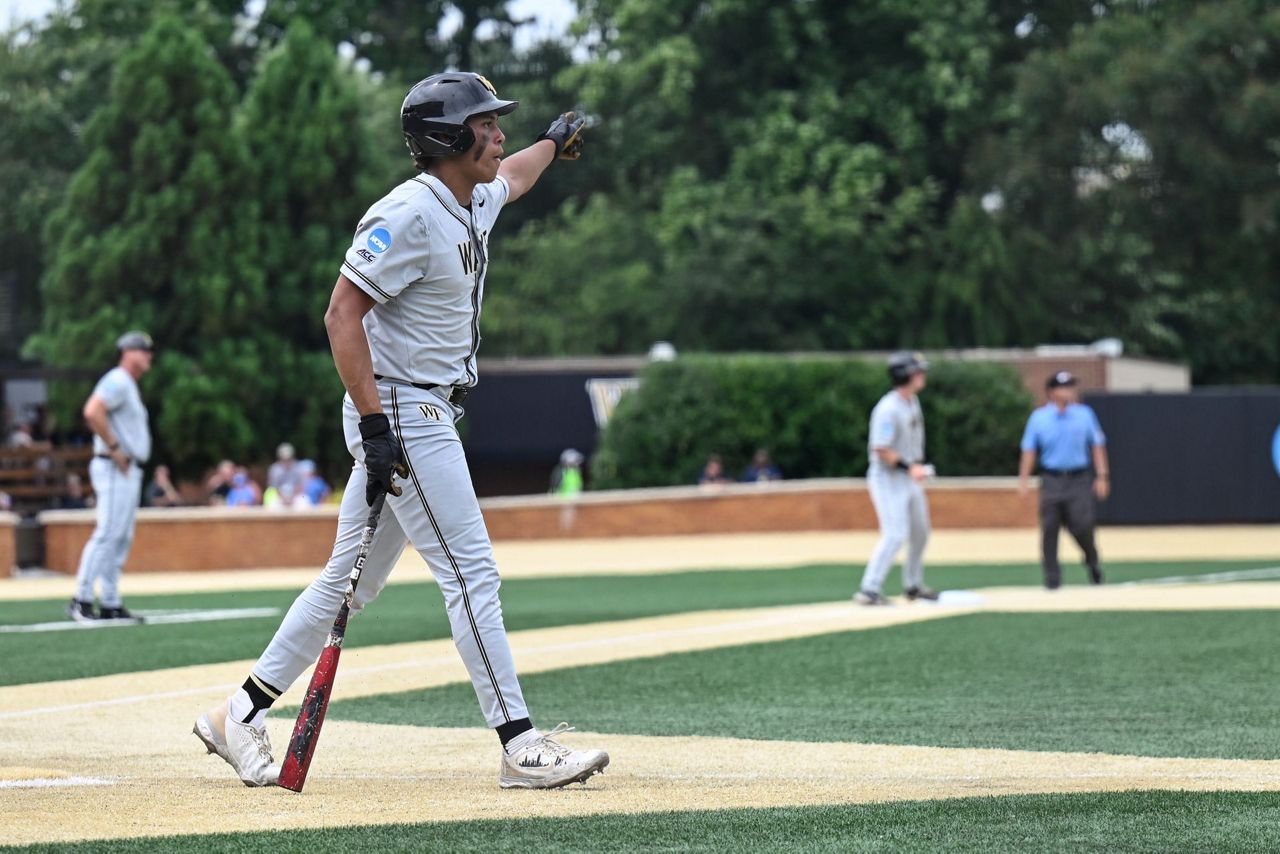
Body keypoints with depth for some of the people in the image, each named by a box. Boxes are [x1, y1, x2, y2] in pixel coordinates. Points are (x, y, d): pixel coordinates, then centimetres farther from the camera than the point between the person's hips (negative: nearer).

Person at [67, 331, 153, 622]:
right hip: (115, 470, -10)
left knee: (121, 539, 9)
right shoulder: (117, 381, -10)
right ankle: (82, 599, -14)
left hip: (129, 471, 10)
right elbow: (92, 412, -25)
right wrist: (114, 448, -21)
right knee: (108, 533, -14)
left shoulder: (129, 386, 21)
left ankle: (111, 604, 10)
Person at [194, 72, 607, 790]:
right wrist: (375, 425, -26)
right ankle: (521, 747, -8)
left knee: (352, 581, 13)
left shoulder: (475, 202, 11)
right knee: (472, 573, -10)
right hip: (403, 415, -10)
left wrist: (554, 144, 53)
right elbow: (343, 313, -21)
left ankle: (241, 715, 19)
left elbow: (510, 180, 38)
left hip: (427, 416, 10)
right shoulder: (410, 214, -17)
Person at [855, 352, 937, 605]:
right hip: (887, 478, -10)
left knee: (920, 532, 16)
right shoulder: (888, 409, -23)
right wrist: (909, 467, -25)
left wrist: (918, 466, 16)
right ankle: (869, 590, -15)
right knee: (895, 534, -16)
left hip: (909, 478, 10)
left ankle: (913, 586, 31)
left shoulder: (912, 400, 7)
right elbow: (881, 450, -26)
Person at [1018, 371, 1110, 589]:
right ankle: (1052, 577, 5)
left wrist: (1102, 476, 0)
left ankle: (1092, 561, 21)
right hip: (1051, 480, 0)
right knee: (1049, 529, -4)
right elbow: (1029, 450, 5)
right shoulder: (1039, 417, 4)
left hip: (1079, 480, 0)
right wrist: (1024, 479, -5)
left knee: (1083, 526, -8)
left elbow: (1097, 445, 7)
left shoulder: (1084, 414, 6)